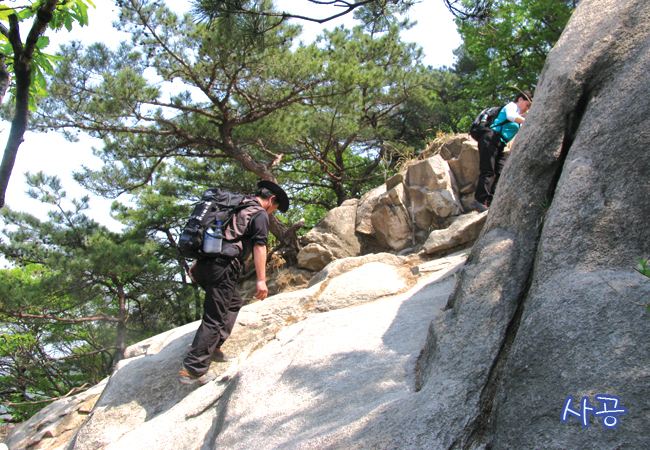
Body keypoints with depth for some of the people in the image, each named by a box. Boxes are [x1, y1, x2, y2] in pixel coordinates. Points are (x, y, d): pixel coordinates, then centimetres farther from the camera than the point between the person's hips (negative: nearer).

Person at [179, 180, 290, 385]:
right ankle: (192, 369, -9)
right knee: (214, 319, -6)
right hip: (222, 268, -9)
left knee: (233, 302, 25)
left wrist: (197, 263, 31)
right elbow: (259, 246, -8)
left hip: (203, 264, 9)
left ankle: (213, 347, 19)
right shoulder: (259, 214, 2)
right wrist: (261, 280, -11)